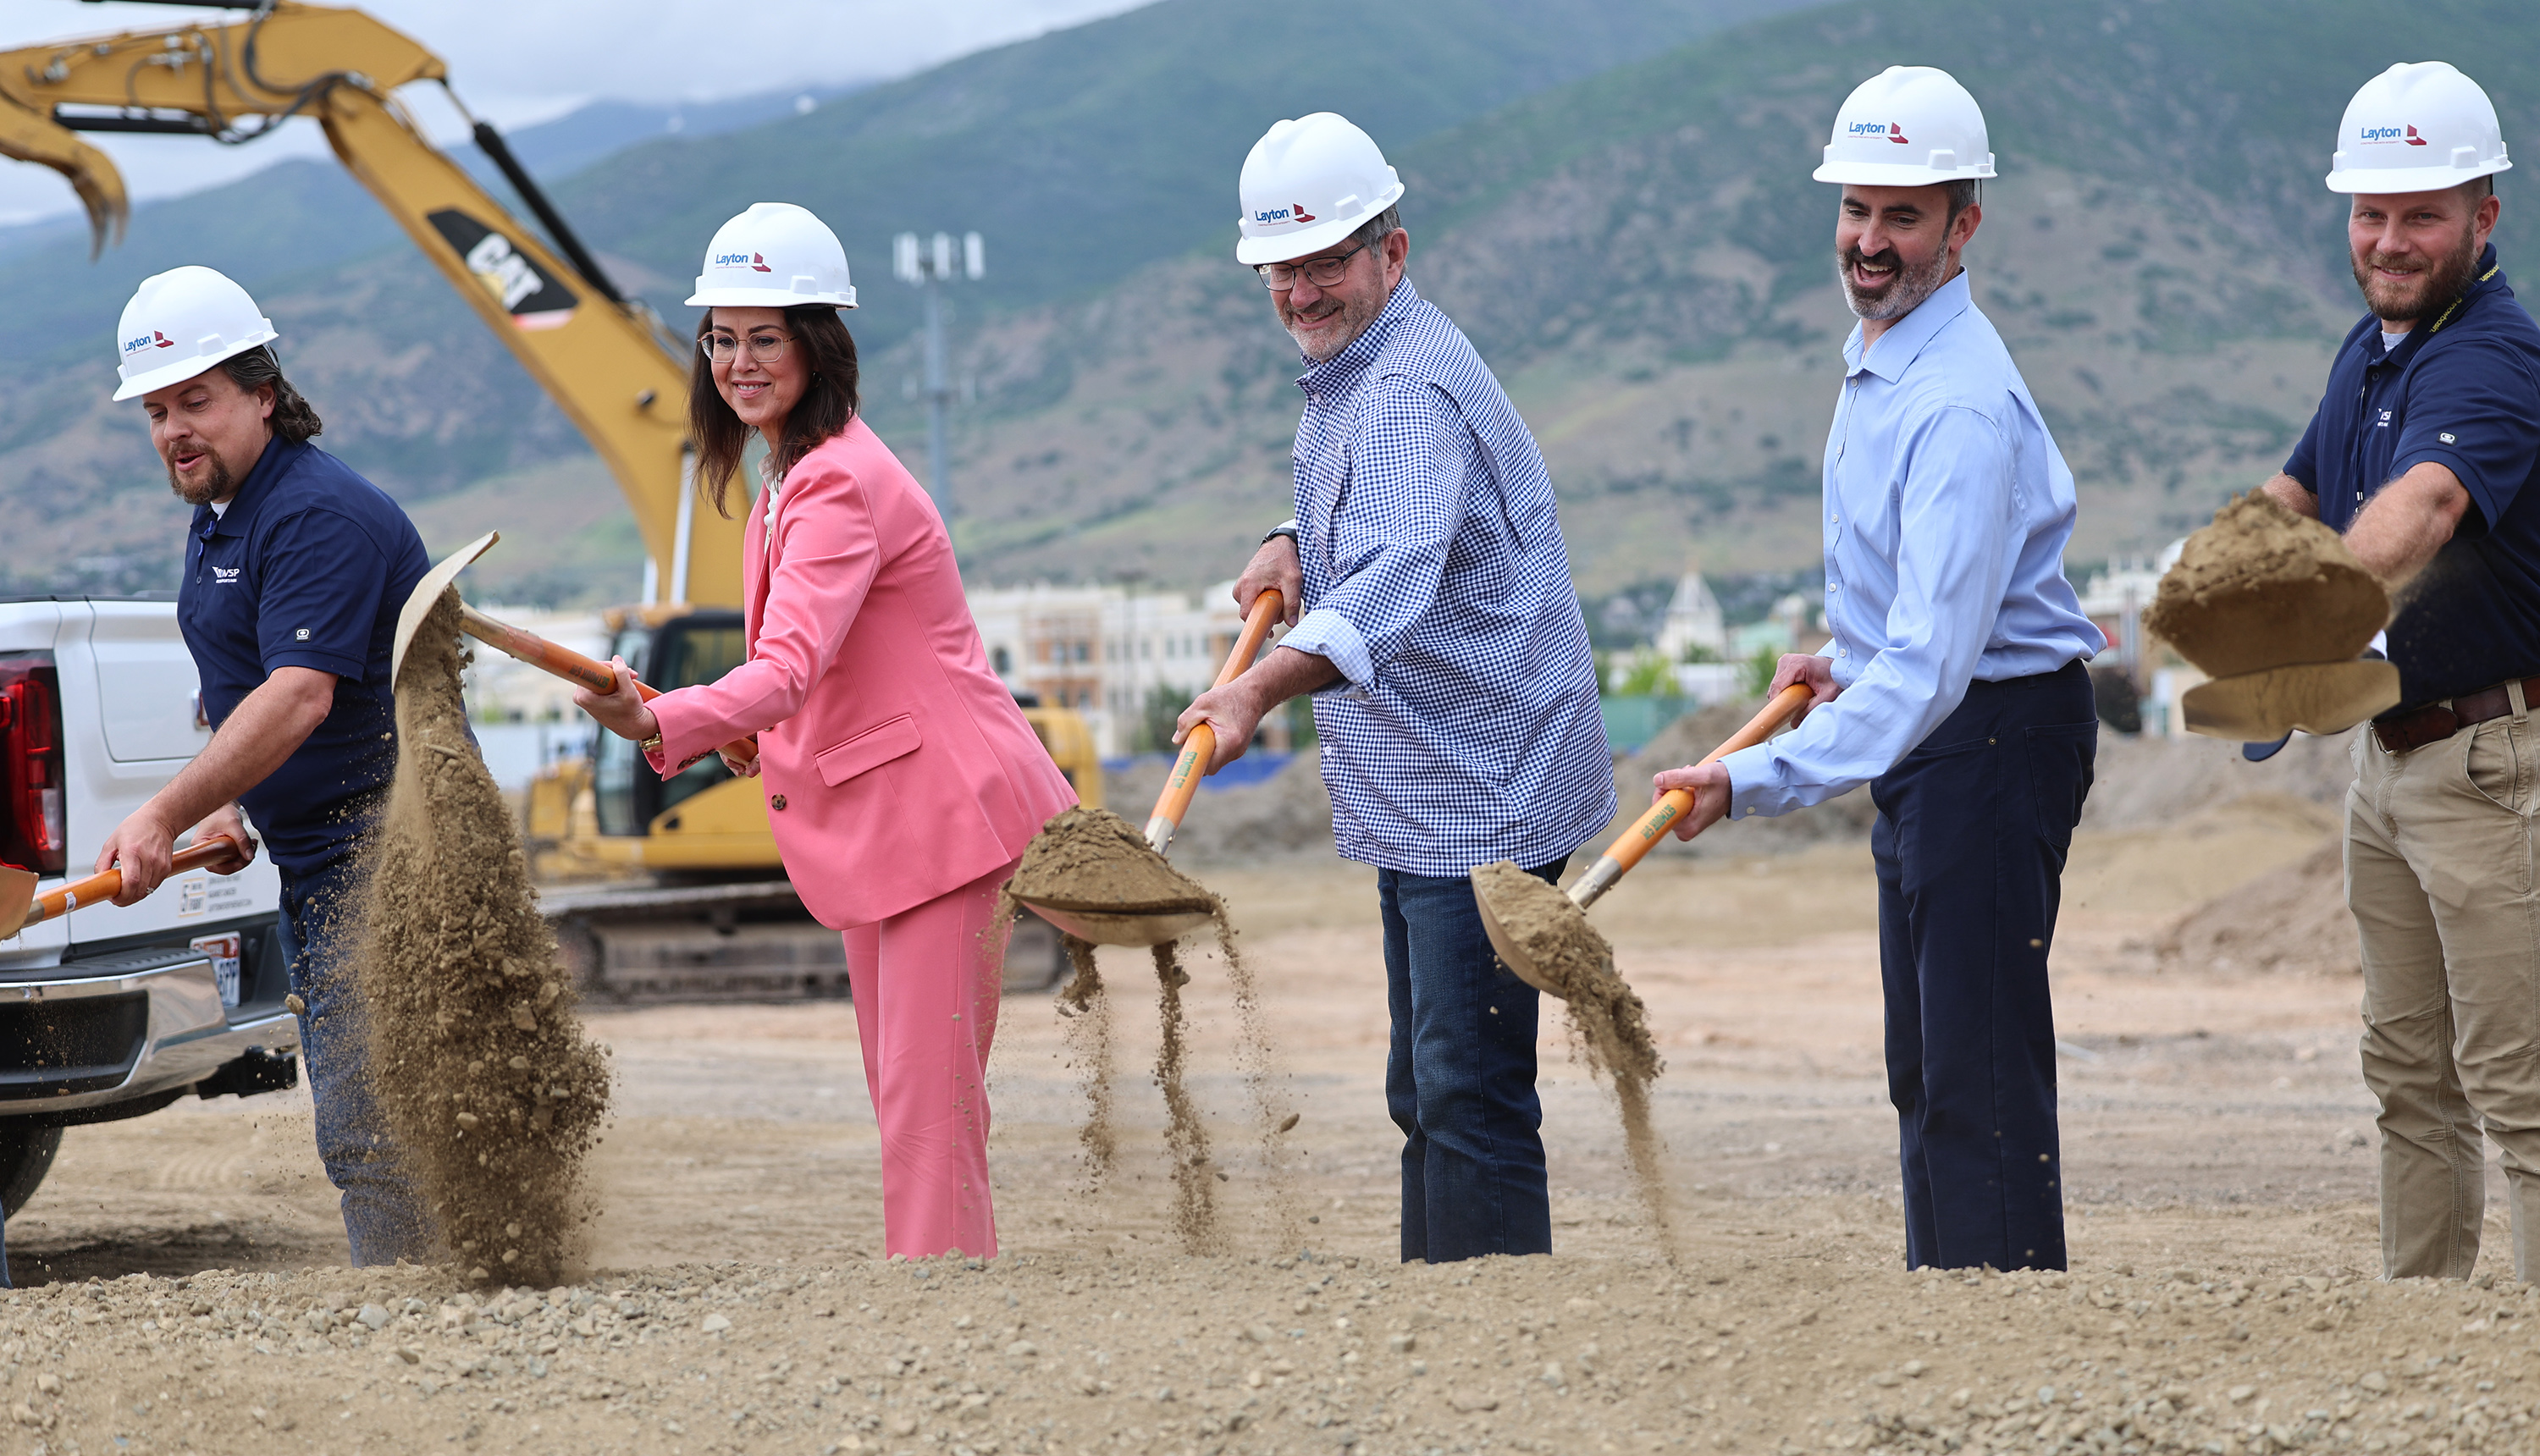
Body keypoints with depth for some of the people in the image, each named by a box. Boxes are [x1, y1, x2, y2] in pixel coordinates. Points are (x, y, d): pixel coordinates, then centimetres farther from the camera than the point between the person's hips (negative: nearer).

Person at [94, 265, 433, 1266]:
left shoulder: (322, 517, -18)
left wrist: (164, 818, -32)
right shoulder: (218, 517, 15)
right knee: (356, 1117, 13)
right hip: (317, 865, 11)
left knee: (365, 1130, -14)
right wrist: (229, 809, 10)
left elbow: (299, 697, -28)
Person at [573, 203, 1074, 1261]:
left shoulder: (840, 483, -18)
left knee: (926, 1100, -14)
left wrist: (665, 723, -49)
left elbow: (791, 664, -33)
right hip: (872, 823, 10)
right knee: (900, 1095, 12)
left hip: (943, 815, -10)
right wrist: (764, 736, 6)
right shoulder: (786, 475, 14)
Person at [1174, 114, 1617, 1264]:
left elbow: (1391, 580, -37)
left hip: (1482, 795, -11)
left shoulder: (1412, 389, -21)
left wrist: (1261, 690, -51)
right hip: (1418, 797, 11)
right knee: (1425, 1092, 17)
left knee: (1470, 1095, -13)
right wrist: (1293, 546, 4)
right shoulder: (1342, 371, 13)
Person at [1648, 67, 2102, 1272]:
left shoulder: (1961, 402, -25)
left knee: (1982, 1071, -13)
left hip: (1994, 736, -11)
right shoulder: (1877, 357, 8)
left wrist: (1758, 778, -40)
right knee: (1923, 1070, 16)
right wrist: (1847, 656, 16)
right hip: (1929, 737, 11)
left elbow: (1930, 661, -34)